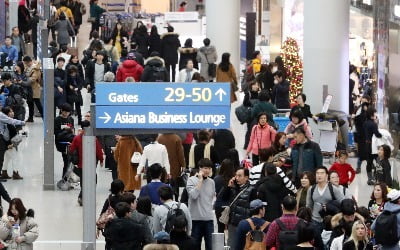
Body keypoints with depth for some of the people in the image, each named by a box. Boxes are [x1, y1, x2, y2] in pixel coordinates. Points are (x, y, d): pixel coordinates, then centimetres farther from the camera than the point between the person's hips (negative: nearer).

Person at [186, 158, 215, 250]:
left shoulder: (211, 182, 9)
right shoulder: (192, 180, -5)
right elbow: (193, 195, -19)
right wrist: (200, 180, -15)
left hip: (209, 218, 3)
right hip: (196, 218, -3)